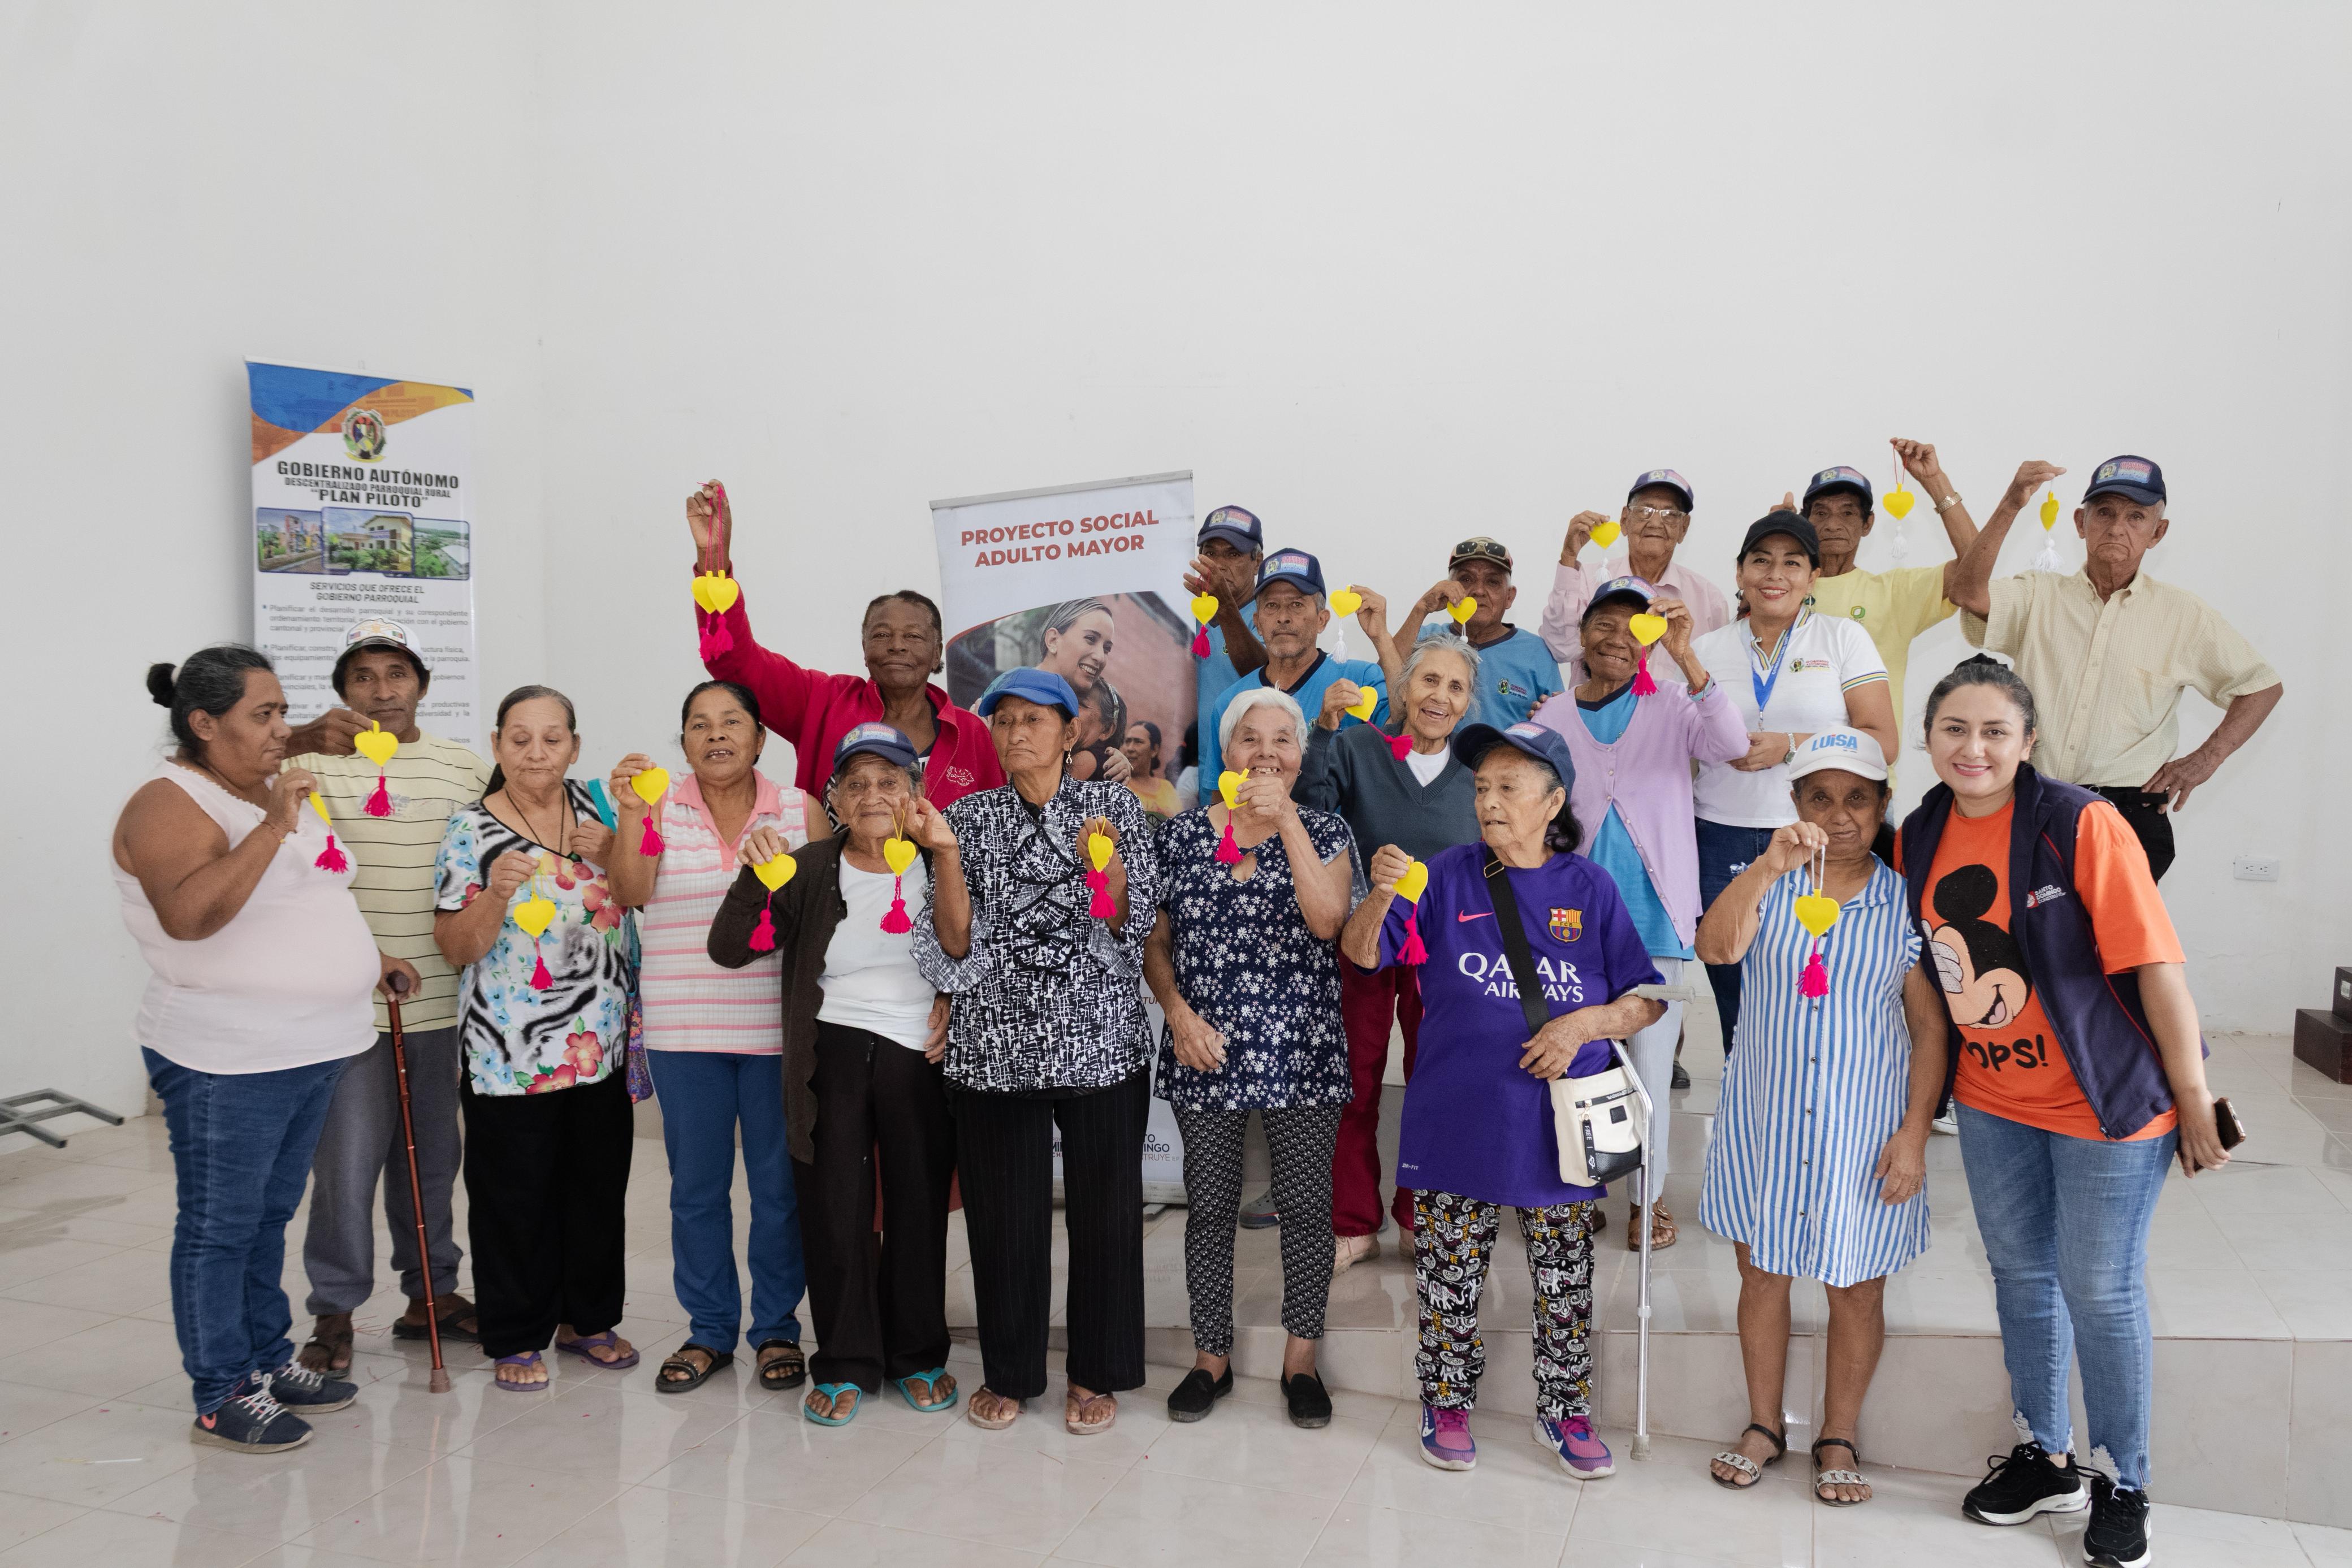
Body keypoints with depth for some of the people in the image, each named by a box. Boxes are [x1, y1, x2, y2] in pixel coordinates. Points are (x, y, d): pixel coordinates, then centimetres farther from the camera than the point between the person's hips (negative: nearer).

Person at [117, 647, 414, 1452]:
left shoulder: (267, 791, 14)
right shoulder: (170, 803, -14)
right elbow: (189, 915, -31)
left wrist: (367, 955, 19)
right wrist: (274, 827, -31)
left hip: (310, 1049, 9)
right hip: (225, 1060, -9)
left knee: (269, 1215, 18)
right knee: (219, 1226, 3)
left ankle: (268, 1359, 30)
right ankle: (222, 1397, 13)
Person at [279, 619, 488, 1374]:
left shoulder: (467, 770, 8)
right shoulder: (314, 766, -1)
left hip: (443, 1001, 3)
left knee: (433, 1156, 14)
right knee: (346, 1162, 0)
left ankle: (432, 1291, 28)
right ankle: (334, 1311, 16)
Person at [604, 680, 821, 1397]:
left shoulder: (800, 811, 3)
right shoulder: (660, 808, 3)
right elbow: (630, 895, -11)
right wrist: (631, 818, -24)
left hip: (779, 1028, 0)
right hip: (684, 1030, 1)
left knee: (780, 1185, 7)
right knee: (696, 1185, 10)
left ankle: (776, 1329, 23)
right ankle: (709, 1329, 25)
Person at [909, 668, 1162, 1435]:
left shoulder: (1113, 804, 4)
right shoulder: (969, 816, 5)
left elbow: (1132, 920, -4)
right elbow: (955, 946, -2)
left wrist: (1104, 855, -22)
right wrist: (945, 856, -16)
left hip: (1100, 1044, 0)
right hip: (996, 1045, 1)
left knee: (1104, 1209, 5)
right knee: (1003, 1215, 6)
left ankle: (1095, 1373, 23)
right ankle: (1008, 1372, 25)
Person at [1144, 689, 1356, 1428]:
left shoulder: (1325, 832, 2)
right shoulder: (1181, 835, 4)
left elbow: (1327, 920, -16)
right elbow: (1154, 943, 8)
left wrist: (1287, 820, -18)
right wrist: (1179, 1014, -7)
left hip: (1302, 1052, -1)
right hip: (1205, 1051, 1)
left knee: (1307, 1203, 5)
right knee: (1209, 1204, 9)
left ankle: (1301, 1360, 21)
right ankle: (1211, 1356, 24)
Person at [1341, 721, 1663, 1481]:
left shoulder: (1590, 889, 0)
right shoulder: (1449, 876, -2)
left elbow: (1649, 999, 3)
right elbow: (1360, 954, -8)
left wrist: (1585, 1024, -14)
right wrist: (1382, 897, -27)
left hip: (1556, 1126, 1)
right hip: (1455, 1123, -1)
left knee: (1565, 1281, 13)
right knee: (1449, 1277, 10)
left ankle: (1564, 1414, 31)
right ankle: (1447, 1405, 30)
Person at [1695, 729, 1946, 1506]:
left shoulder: (1904, 902, -2)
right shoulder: (1766, 885, -1)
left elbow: (1930, 1027, -1)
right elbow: (1716, 948, -23)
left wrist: (1914, 1133, -7)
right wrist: (1766, 868, -37)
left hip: (1862, 1130, -1)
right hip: (1764, 1118, 1)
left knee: (1858, 1291, 10)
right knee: (1762, 1274, 13)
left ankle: (1838, 1437, 30)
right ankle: (1764, 1425, 32)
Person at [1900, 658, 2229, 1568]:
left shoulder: (2082, 825, -19)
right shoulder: (1918, 840, -2)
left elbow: (2155, 965, -17)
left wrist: (2195, 1101, -15)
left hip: (2104, 1102, -5)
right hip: (1990, 1101, 5)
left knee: (2101, 1292, 6)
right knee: (2020, 1274, 18)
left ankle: (2123, 1488, 28)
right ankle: (2045, 1458, 39)